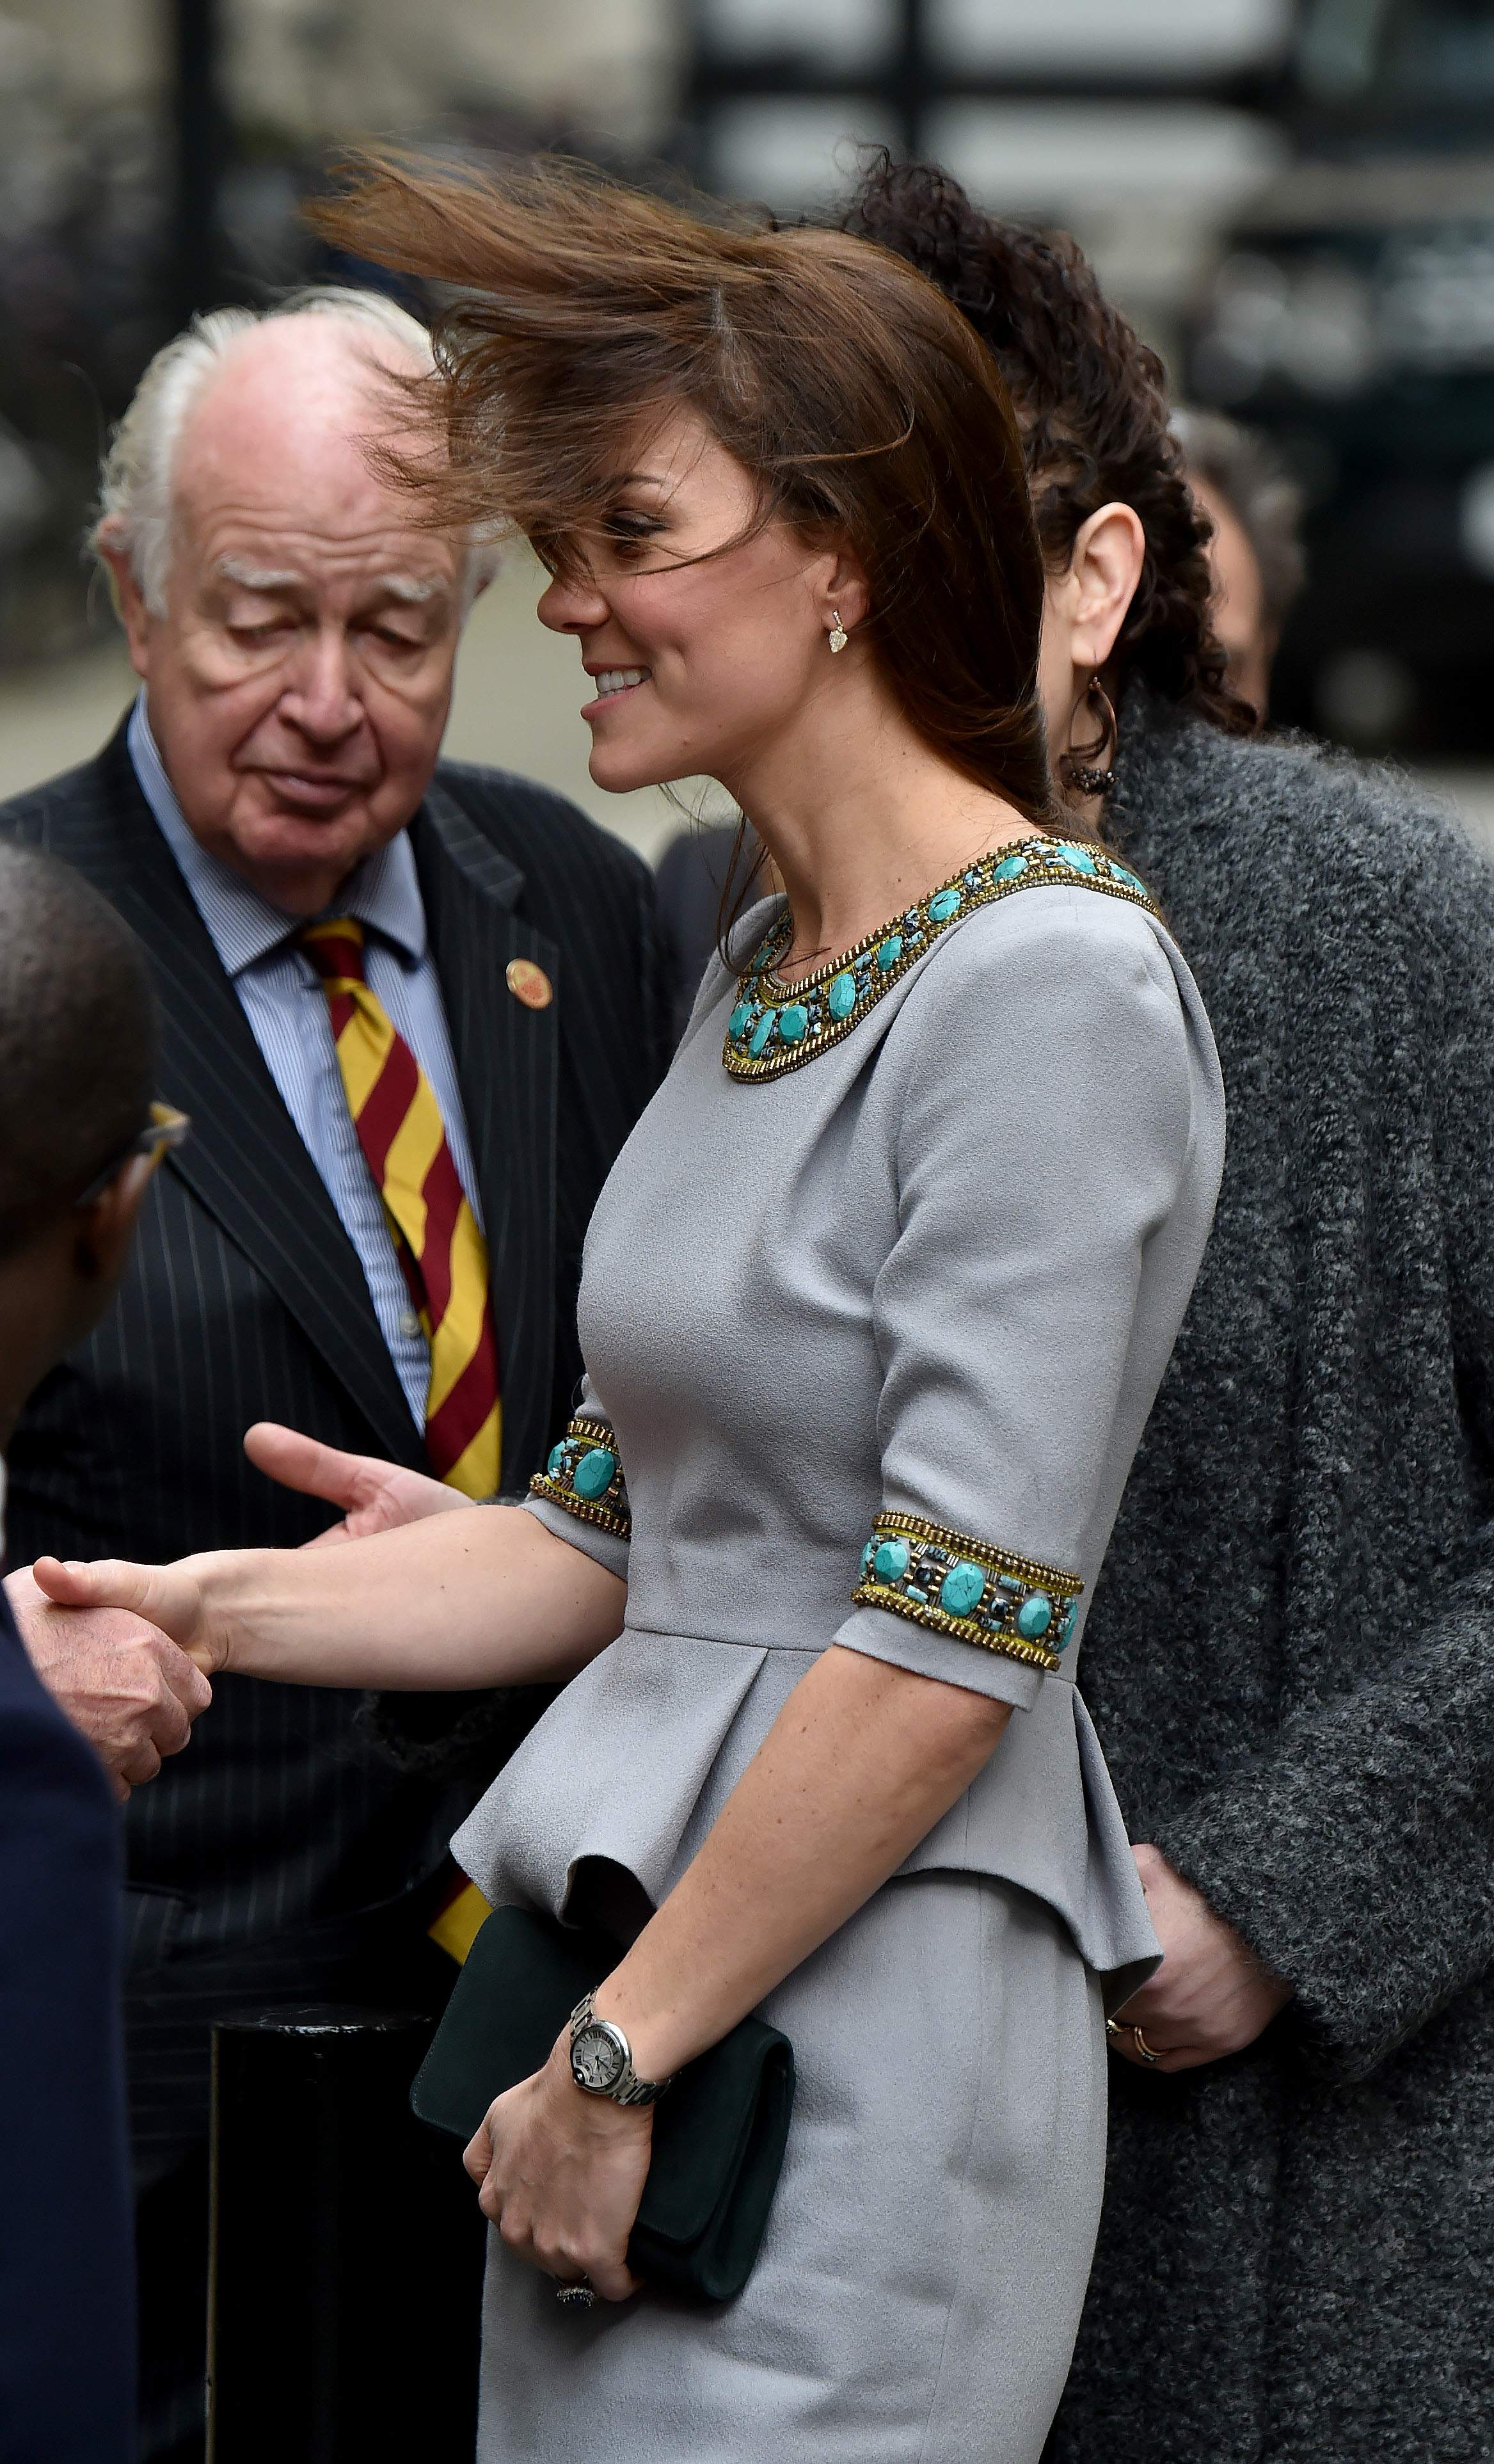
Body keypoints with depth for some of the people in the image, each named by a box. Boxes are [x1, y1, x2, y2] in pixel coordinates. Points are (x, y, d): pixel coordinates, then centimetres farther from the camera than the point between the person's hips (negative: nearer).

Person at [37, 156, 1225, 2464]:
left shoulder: (1050, 987, -13)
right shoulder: (764, 969, 15)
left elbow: (958, 1637, -18)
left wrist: (619, 2057, -15)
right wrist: (200, 1610, 4)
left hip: (857, 2020, -8)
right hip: (638, 1972, 8)